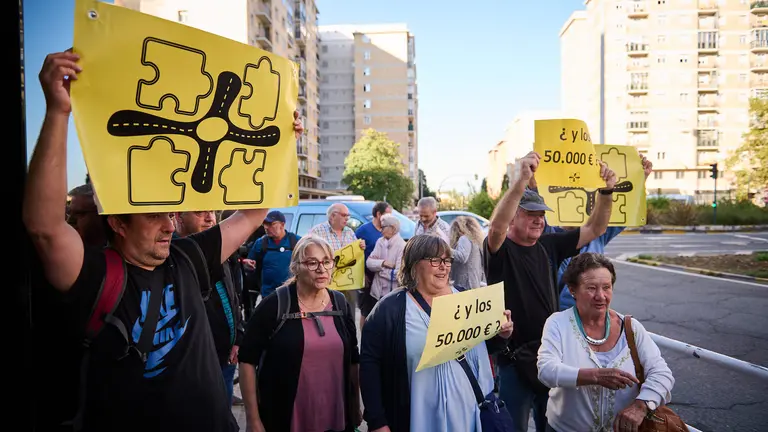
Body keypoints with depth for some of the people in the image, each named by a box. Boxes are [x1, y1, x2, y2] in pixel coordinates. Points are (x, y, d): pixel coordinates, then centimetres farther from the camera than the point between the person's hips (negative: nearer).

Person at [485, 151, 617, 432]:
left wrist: (606, 191, -11)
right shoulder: (500, 250, -13)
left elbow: (595, 229, 5)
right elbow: (496, 227, -35)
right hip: (513, 358, -5)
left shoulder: (549, 245, 5)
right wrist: (520, 181, -47)